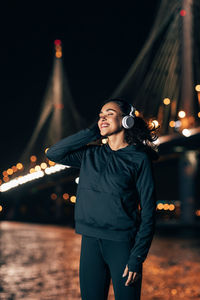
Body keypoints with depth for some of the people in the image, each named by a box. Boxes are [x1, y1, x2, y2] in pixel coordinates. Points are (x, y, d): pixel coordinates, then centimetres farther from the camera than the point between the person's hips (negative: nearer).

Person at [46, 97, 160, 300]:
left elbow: (148, 213, -6)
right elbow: (53, 153, 8)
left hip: (123, 244, -4)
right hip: (90, 242, 4)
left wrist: (137, 258, -12)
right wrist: (91, 132, 4)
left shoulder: (139, 159, -4)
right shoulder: (90, 155, 11)